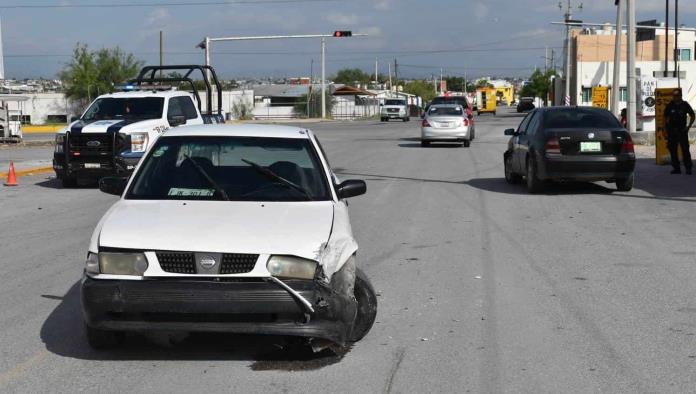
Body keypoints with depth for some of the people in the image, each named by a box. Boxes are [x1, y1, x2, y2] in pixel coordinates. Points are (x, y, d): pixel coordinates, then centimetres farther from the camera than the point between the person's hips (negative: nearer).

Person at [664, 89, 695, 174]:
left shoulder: (685, 105, 0)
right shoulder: (670, 105, 4)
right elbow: (666, 118, 10)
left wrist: (688, 127, -1)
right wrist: (666, 128, 2)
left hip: (682, 130, -2)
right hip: (672, 131, 2)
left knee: (685, 149, -7)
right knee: (673, 150, 4)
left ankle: (688, 168, -4)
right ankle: (676, 168, 11)